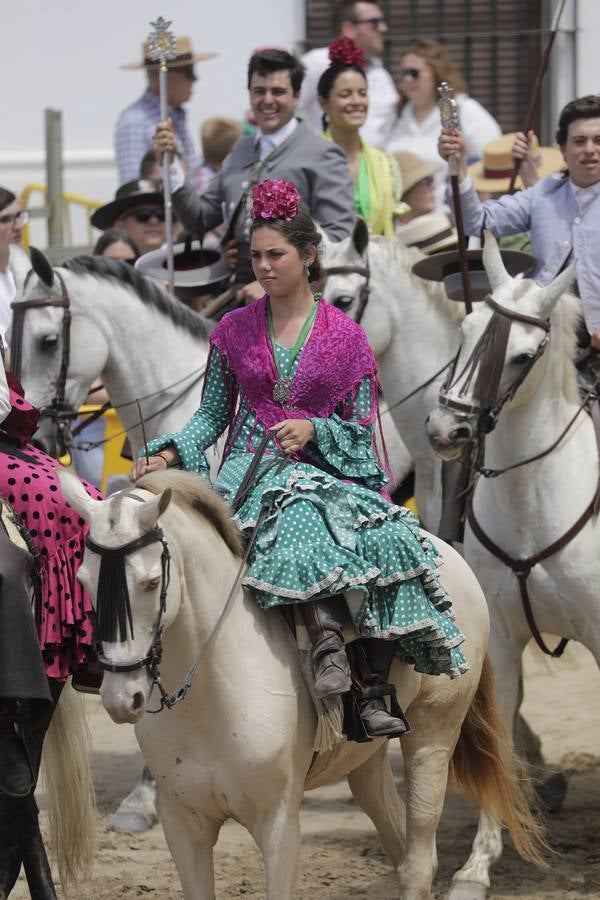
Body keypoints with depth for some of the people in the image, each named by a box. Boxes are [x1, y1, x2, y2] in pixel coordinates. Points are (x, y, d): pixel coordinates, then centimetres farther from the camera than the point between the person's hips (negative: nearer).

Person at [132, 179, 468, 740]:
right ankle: (326, 638, -48)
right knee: (303, 518, -39)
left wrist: (315, 431, -12)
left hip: (329, 468, 1)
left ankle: (373, 692, -29)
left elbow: (363, 429, 7)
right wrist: (169, 453, -3)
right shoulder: (234, 331, 11)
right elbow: (213, 414, 15)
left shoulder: (346, 336, 7)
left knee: (385, 540, -30)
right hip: (252, 472, 0)